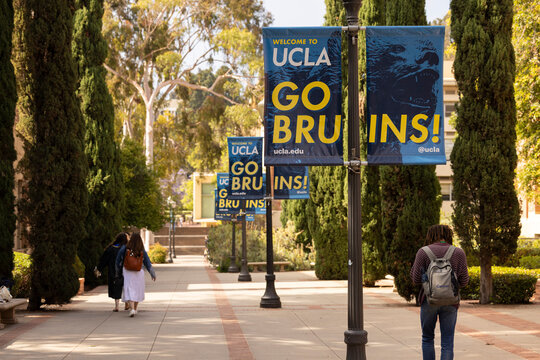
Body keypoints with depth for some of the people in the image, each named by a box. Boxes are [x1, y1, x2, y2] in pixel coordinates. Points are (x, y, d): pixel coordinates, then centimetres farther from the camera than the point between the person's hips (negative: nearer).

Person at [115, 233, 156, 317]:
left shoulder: (124, 248, -9)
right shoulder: (142, 251, -7)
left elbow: (118, 260, 1)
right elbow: (148, 263, -1)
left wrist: (118, 270, 17)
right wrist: (152, 273, 11)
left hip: (128, 273, -2)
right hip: (139, 272, 2)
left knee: (129, 291, -4)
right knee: (137, 291, 19)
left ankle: (132, 309, -23)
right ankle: (135, 309, 27)